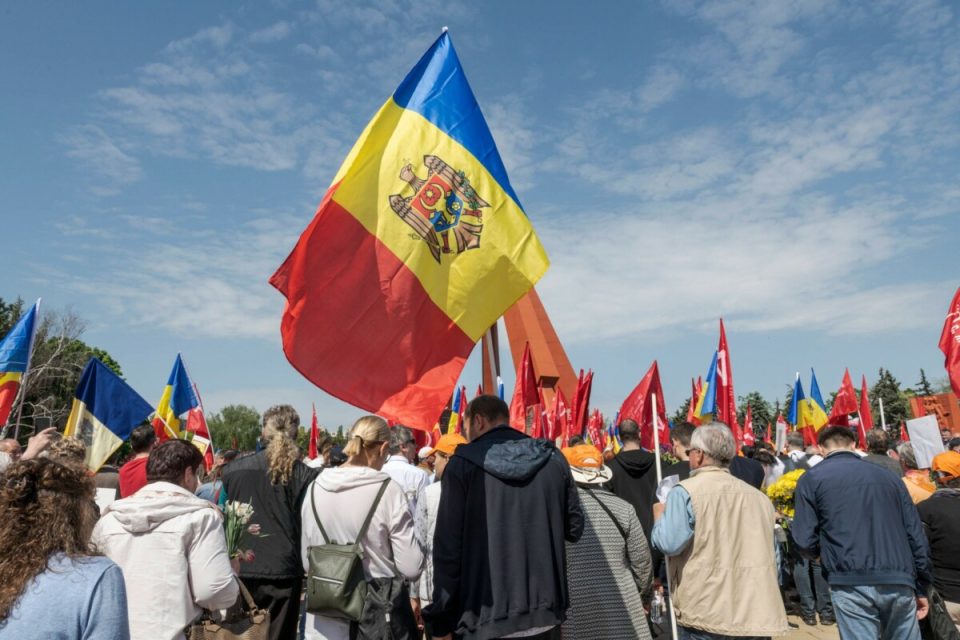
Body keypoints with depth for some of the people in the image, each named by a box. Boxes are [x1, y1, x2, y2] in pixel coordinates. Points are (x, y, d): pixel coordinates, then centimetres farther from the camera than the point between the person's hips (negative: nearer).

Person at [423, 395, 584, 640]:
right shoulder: (553, 458, 4)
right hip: (545, 614, 4)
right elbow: (574, 528, 9)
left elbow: (448, 546, -9)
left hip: (486, 619, -3)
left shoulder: (463, 463, -7)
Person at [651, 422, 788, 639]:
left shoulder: (686, 491, -11)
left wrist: (660, 514, 2)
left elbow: (669, 544, -16)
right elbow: (772, 552, 16)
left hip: (705, 613, -5)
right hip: (757, 614, 5)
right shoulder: (759, 496, 9)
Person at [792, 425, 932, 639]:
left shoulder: (811, 479, 5)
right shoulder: (888, 475, 17)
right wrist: (921, 588, 21)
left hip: (852, 583, -4)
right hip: (900, 581, 5)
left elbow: (805, 541, -1)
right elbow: (916, 535, 14)